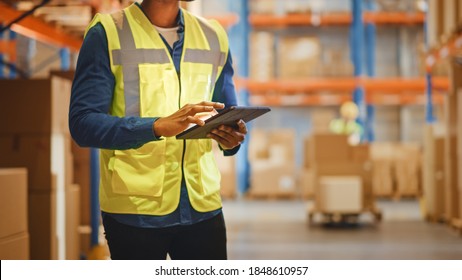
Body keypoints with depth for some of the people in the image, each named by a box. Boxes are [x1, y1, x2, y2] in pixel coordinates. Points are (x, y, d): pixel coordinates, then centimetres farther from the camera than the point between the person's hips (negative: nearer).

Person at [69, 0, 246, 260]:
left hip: (203, 206, 4)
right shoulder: (108, 32, -4)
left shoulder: (214, 36, 11)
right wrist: (158, 126, -27)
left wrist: (232, 138, -8)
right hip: (135, 210, -4)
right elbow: (82, 122, -12)